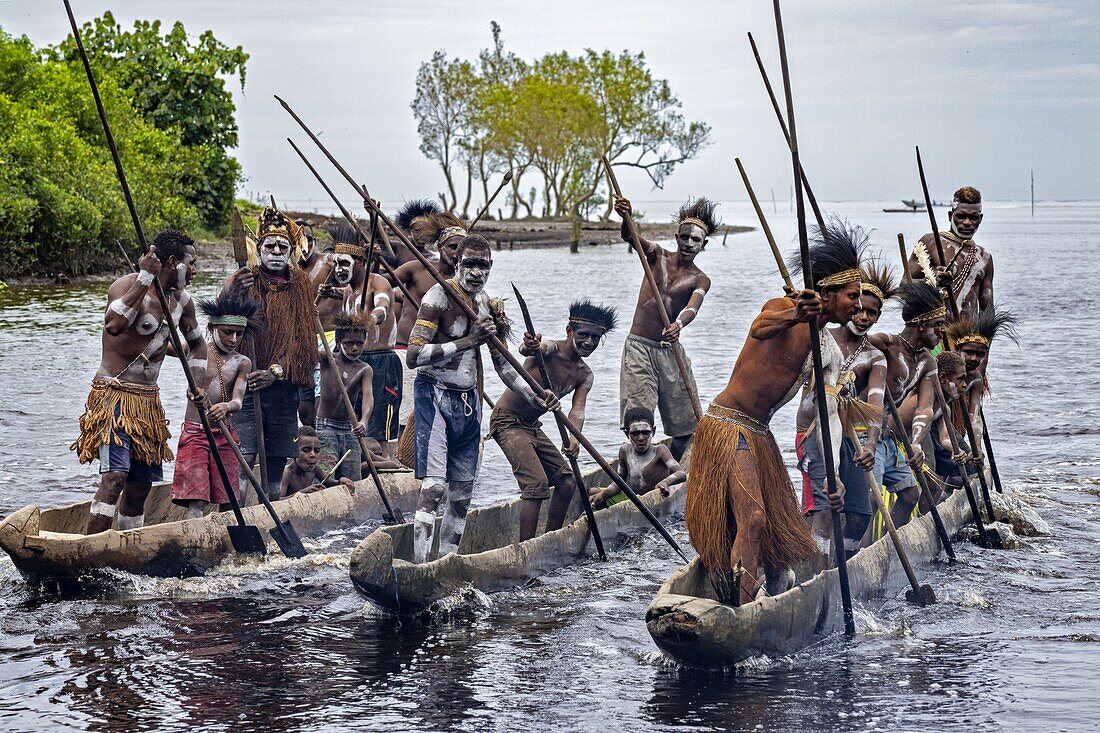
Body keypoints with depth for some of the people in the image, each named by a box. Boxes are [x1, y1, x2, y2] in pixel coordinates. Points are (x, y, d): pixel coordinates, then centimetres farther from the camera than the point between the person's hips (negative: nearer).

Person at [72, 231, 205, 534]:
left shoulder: (182, 301, 11)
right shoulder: (126, 285, -13)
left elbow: (196, 342, 28)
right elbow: (114, 325, -35)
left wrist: (197, 383, 13)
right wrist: (145, 277, -34)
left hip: (148, 401, 8)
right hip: (114, 395, -8)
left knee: (142, 484, 8)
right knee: (115, 477, -22)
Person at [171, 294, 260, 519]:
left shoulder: (242, 363, 7)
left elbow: (237, 401, -6)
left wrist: (226, 407, -30)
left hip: (225, 435, 4)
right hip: (194, 433, -4)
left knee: (228, 501, 4)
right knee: (197, 503, -15)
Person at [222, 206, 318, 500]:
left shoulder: (300, 286, 9)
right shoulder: (242, 280, 3)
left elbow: (302, 340, 3)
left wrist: (275, 372, -12)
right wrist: (232, 295, -26)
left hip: (283, 386, 3)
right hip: (245, 385, -3)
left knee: (276, 464, 8)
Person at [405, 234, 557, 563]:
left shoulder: (488, 304, 9)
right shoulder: (440, 296, -12)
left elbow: (502, 363, 18)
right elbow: (413, 356, -21)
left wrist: (535, 399, 8)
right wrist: (468, 341, -24)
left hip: (468, 402, 7)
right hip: (435, 396, -7)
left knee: (462, 493, 8)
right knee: (434, 486, -17)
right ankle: (420, 564, -19)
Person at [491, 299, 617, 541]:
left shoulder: (585, 375, 3)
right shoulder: (551, 350, -19)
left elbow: (578, 409, -13)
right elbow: (528, 349, -44)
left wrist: (574, 437, -35)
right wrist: (529, 347, -71)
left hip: (532, 427, 9)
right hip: (507, 422, -9)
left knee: (566, 480, 8)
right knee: (536, 482, -21)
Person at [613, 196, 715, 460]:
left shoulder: (700, 280, 2)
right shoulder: (657, 256, 5)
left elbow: (692, 308, -19)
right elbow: (630, 237, -15)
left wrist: (678, 325, -43)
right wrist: (626, 218, -39)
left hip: (670, 349, 1)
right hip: (638, 347, -1)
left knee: (686, 424, 0)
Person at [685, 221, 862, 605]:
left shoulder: (829, 352, 10)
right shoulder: (783, 308, -13)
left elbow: (829, 414, 2)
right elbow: (760, 328, -37)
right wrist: (792, 317, -61)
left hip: (760, 435, 9)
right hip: (728, 425, -9)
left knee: (782, 526, 12)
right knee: (751, 518, -19)